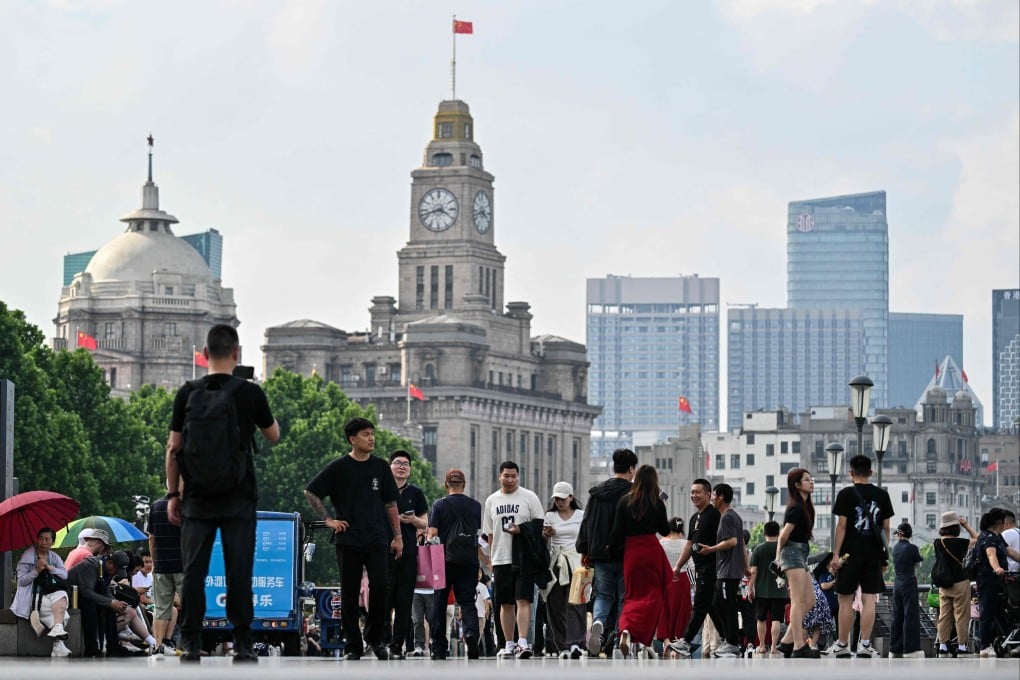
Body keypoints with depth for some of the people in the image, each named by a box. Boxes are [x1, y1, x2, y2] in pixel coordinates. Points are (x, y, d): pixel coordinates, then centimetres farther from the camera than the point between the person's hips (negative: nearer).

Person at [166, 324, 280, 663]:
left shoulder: (188, 394, 1)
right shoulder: (250, 393, -3)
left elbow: (174, 449, 3)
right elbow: (274, 436, 12)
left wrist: (172, 493, 9)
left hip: (198, 498, 1)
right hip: (238, 498, -1)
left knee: (194, 572, 3)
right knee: (239, 571, -1)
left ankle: (192, 644, 1)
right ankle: (242, 644, -3)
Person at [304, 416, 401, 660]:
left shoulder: (380, 467, 9)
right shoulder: (339, 467, 0)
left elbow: (390, 503, 13)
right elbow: (310, 492, 4)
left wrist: (398, 536, 9)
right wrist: (328, 520, -2)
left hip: (377, 540, 1)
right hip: (348, 540, -1)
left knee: (380, 586, -13)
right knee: (350, 594, 1)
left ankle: (376, 637, 6)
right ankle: (353, 645, 8)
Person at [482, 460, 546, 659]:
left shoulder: (529, 497, 2)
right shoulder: (492, 501, 12)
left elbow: (540, 526, 1)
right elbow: (490, 533, 15)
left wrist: (522, 530, -16)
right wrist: (491, 559, 9)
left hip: (524, 558, -4)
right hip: (501, 559, 4)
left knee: (523, 600, -12)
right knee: (505, 603, 7)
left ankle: (522, 642, -19)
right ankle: (509, 644, 14)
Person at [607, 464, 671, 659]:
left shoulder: (625, 502, 1)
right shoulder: (656, 503, -4)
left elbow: (617, 531, -1)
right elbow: (664, 530, 5)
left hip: (631, 553, 2)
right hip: (651, 552, -2)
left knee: (633, 596, 10)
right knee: (652, 596, 4)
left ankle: (625, 629, -17)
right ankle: (643, 641, -7)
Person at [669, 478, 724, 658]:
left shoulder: (714, 515, -10)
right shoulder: (694, 518, 19)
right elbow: (690, 544, 24)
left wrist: (710, 549, -29)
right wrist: (678, 566, 22)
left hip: (710, 567, -10)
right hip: (700, 568, 10)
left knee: (699, 605, -9)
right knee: (711, 606, 11)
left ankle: (686, 642, -11)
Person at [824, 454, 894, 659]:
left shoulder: (846, 494, -4)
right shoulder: (882, 495, 6)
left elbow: (841, 526, -7)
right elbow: (886, 527, 8)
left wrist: (836, 554, -5)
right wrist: (884, 552, 16)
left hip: (851, 553, -3)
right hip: (874, 554, 3)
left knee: (846, 599, 5)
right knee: (869, 600, 1)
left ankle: (842, 645, 9)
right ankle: (864, 645, -4)